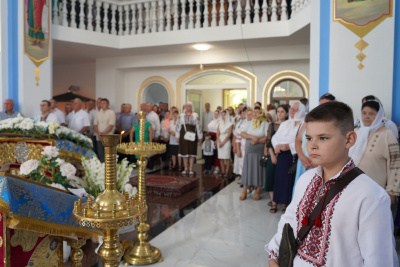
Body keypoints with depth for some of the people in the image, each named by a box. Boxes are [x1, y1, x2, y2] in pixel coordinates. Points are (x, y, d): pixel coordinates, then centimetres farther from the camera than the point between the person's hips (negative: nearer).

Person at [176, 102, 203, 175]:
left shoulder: (195, 115, 3)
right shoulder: (181, 115, 7)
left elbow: (198, 126, 3)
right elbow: (178, 126, 8)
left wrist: (200, 138, 1)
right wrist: (177, 137, 4)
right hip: (183, 135, 1)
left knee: (192, 153, 1)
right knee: (184, 152, 5)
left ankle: (191, 169, 8)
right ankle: (185, 169, 15)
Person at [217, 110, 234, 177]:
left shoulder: (230, 124, -2)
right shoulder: (220, 123, 12)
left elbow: (229, 134, -7)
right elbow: (218, 133, 6)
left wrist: (223, 142, -11)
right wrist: (219, 142, -7)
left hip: (226, 141, -4)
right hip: (220, 141, 4)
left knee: (227, 158, -4)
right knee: (221, 158, 3)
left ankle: (226, 172, -1)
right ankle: (222, 171, 9)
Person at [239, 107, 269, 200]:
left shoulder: (265, 124, 0)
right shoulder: (249, 123, 13)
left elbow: (268, 137, -10)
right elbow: (242, 134, 2)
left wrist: (257, 140, -17)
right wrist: (252, 137, -12)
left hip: (260, 152, -3)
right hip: (249, 151, 3)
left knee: (259, 171, 2)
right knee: (247, 171, 3)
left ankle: (257, 192, 13)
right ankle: (244, 192, 10)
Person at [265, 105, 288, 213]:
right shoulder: (272, 125, 8)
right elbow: (268, 141, 2)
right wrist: (272, 155, -8)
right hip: (272, 154, 1)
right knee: (271, 177, -1)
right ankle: (273, 202, 6)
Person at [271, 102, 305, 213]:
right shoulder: (285, 124, 17)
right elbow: (275, 137, 14)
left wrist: (288, 146, -19)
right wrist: (277, 146, -6)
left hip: (294, 157, -6)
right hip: (282, 157, 6)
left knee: (292, 179, -4)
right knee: (282, 178, 8)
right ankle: (284, 203, 20)